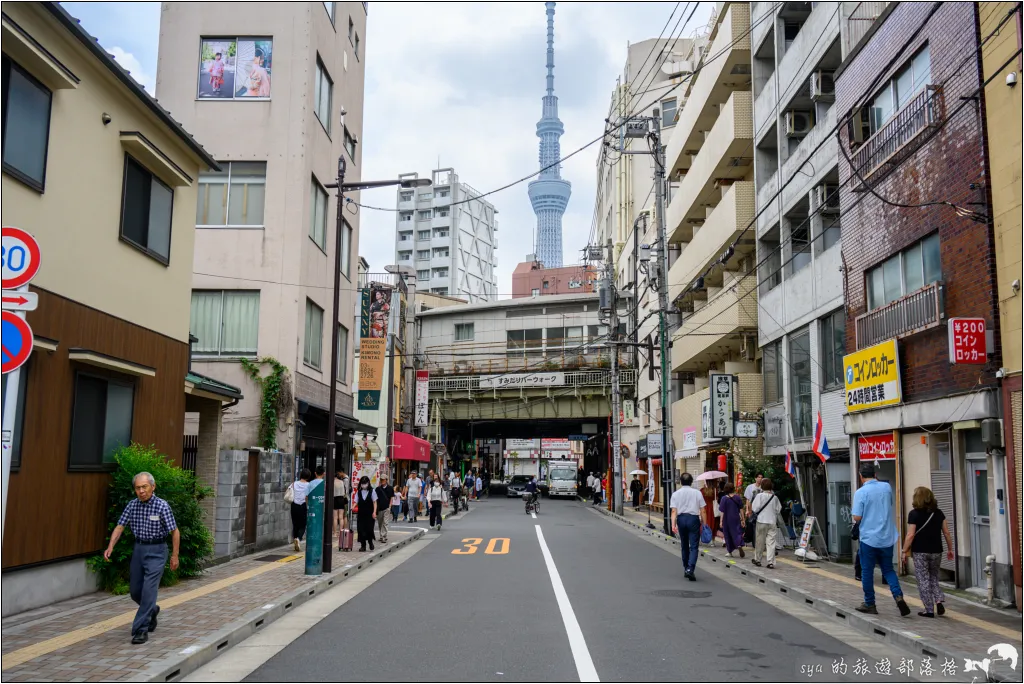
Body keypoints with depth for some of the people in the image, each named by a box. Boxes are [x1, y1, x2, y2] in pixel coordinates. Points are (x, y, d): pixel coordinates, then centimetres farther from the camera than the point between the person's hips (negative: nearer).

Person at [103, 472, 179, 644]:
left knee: (149, 590, -13)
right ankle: (152, 610, 40)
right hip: (138, 548, 6)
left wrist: (175, 555, -7)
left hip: (156, 551, -5)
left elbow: (175, 532, -9)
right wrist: (110, 547, -18)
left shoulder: (162, 506, -15)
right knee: (134, 591, 12)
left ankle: (141, 630, -6)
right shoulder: (132, 505, 0)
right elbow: (120, 527, -2)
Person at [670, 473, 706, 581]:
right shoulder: (697, 493, 0)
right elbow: (702, 511, -1)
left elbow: (674, 511, -5)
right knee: (693, 547, -2)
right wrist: (703, 523, 6)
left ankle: (686, 568, 26)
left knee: (684, 545, 17)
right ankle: (690, 569, -18)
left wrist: (673, 524, -8)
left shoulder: (676, 494, 2)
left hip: (681, 519, 2)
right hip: (693, 519, -2)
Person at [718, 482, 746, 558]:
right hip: (736, 518, 2)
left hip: (727, 519, -2)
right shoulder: (737, 497, -2)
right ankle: (739, 545, -22)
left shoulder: (724, 498, -11)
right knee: (737, 532, 5)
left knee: (728, 534, 10)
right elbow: (741, 509, 2)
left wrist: (721, 521, -4)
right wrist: (742, 519, 9)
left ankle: (729, 551, 18)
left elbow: (722, 511, -9)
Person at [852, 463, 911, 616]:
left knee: (867, 572, 9)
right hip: (887, 537, 4)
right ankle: (898, 596, -5)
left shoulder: (860, 492, -13)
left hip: (869, 538, -4)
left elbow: (857, 518, -14)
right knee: (888, 569, 16)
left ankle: (869, 604, 16)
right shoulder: (887, 487, 2)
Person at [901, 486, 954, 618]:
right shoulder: (938, 513, 4)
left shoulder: (914, 514, -10)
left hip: (920, 552, -4)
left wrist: (904, 551, -6)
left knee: (923, 581, 4)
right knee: (934, 577, 21)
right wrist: (950, 549, 16)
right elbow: (947, 533, 5)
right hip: (936, 551, 5)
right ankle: (939, 601, 1)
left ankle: (929, 610, 4)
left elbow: (910, 535, -13)